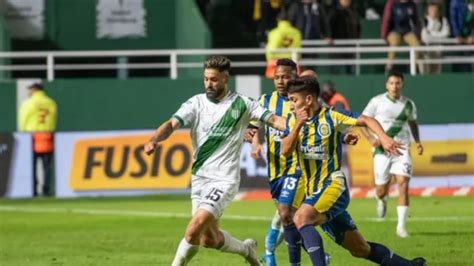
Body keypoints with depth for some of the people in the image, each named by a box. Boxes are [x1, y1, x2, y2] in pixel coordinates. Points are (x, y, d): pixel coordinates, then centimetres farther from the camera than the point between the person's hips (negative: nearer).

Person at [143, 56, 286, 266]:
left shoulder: (241, 104, -3)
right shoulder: (196, 103, 1)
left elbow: (273, 119, -4)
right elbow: (172, 124, -12)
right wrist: (153, 140, -32)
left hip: (224, 179, -4)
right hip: (200, 177, 4)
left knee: (194, 231, -20)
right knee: (209, 239, 13)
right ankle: (247, 249, 40)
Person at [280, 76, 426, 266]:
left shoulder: (331, 116, -7)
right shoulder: (292, 120, 7)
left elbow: (366, 120, -9)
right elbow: (285, 150, -5)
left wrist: (383, 138, -27)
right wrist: (298, 125, -18)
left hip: (333, 186, -6)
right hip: (313, 192, 6)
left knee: (301, 218, -33)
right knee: (360, 249, 8)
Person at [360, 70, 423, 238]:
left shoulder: (408, 104, 6)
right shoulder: (377, 102, -3)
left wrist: (417, 141, 9)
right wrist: (371, 139, -14)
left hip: (401, 150, 1)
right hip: (382, 150, -1)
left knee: (403, 185, -16)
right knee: (381, 190, 3)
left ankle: (401, 226, -13)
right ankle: (382, 201, 44)